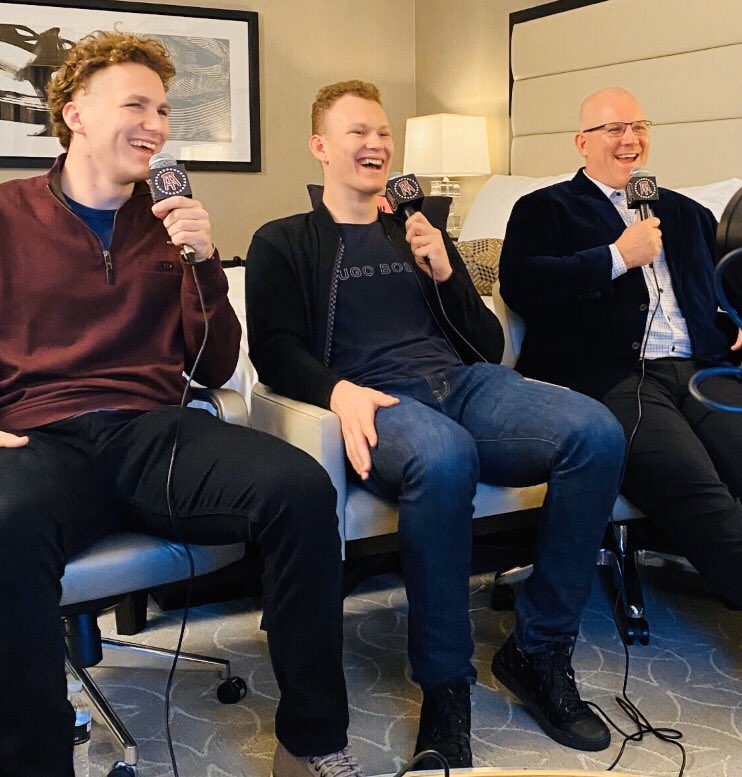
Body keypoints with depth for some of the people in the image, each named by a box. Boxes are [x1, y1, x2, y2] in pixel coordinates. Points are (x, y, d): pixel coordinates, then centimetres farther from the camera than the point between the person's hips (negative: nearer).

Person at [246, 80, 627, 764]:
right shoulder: (283, 243, 17)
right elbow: (274, 350, 2)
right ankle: (445, 690, -21)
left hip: (467, 382, 5)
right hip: (378, 400, -4)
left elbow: (489, 345, 24)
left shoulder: (421, 234, 29)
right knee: (444, 457, -41)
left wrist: (446, 274, 6)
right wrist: (339, 390, -19)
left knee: (597, 432, -26)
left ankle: (539, 651, -11)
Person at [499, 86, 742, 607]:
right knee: (692, 486, -32)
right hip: (607, 377, -4)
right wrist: (618, 257, -3)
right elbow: (521, 287, -3)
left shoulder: (686, 212, 31)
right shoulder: (545, 209, 15)